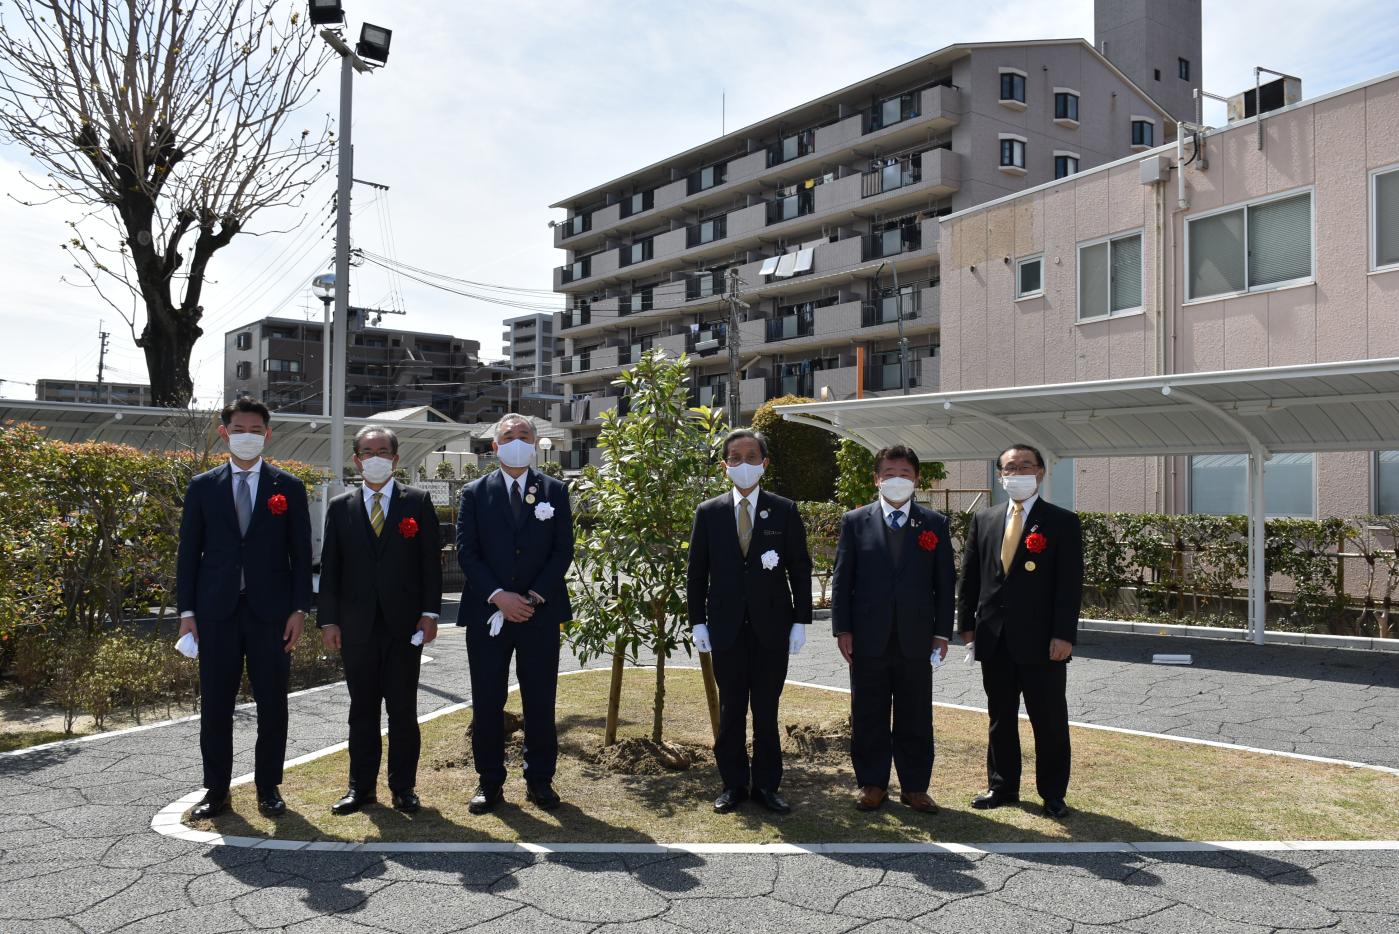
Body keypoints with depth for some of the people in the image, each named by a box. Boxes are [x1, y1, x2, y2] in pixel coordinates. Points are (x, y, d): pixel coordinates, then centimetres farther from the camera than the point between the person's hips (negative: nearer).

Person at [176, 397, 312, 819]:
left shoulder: (288, 487, 5)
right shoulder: (203, 486, 8)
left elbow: (300, 553, 3)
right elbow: (189, 552, 7)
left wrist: (299, 610, -4)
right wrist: (187, 611, 1)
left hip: (270, 610, -1)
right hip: (217, 611, 1)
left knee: (272, 703, 5)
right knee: (215, 704, 6)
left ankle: (268, 787, 17)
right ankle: (216, 789, 19)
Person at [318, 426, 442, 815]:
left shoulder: (418, 502, 2)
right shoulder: (340, 507, 8)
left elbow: (431, 560, 0)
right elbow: (330, 568, 6)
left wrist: (430, 612, -6)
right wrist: (328, 620, -1)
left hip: (404, 623, -2)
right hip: (357, 625, 2)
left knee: (403, 709, 5)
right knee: (362, 709, 10)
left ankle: (403, 787, 16)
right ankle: (361, 787, 20)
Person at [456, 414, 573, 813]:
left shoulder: (555, 491, 8)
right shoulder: (475, 493, 7)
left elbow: (564, 550, 2)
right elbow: (466, 551, 0)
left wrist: (534, 597, -9)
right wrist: (498, 596, -12)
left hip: (540, 613, 0)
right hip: (488, 614, 0)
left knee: (540, 702, 5)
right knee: (487, 703, 4)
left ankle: (539, 780, 17)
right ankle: (490, 783, 16)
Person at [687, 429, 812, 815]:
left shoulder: (785, 511, 2)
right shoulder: (708, 512, 4)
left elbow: (800, 570, 3)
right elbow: (697, 572, 6)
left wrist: (800, 622, -1)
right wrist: (697, 622, 1)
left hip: (772, 628, 0)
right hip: (727, 628, 1)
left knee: (767, 710, 7)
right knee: (730, 710, 7)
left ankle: (766, 784, 18)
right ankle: (733, 784, 19)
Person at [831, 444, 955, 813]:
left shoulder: (935, 524, 5)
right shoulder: (855, 522, 3)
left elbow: (945, 582, 6)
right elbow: (842, 579, 3)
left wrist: (942, 632, 0)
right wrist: (842, 629, -3)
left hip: (915, 639, 1)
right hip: (868, 638, 0)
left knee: (915, 718, 9)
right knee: (868, 716, 8)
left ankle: (915, 786, 21)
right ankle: (872, 784, 21)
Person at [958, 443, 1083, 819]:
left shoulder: (1063, 522, -2)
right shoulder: (984, 520, 9)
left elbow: (1070, 583, -7)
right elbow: (970, 577, 11)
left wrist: (1063, 634, -13)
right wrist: (968, 624, 6)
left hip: (1042, 641, -3)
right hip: (994, 639, 4)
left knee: (1050, 720, 5)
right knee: (1000, 718, 13)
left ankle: (1052, 793, 20)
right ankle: (1002, 786, 26)